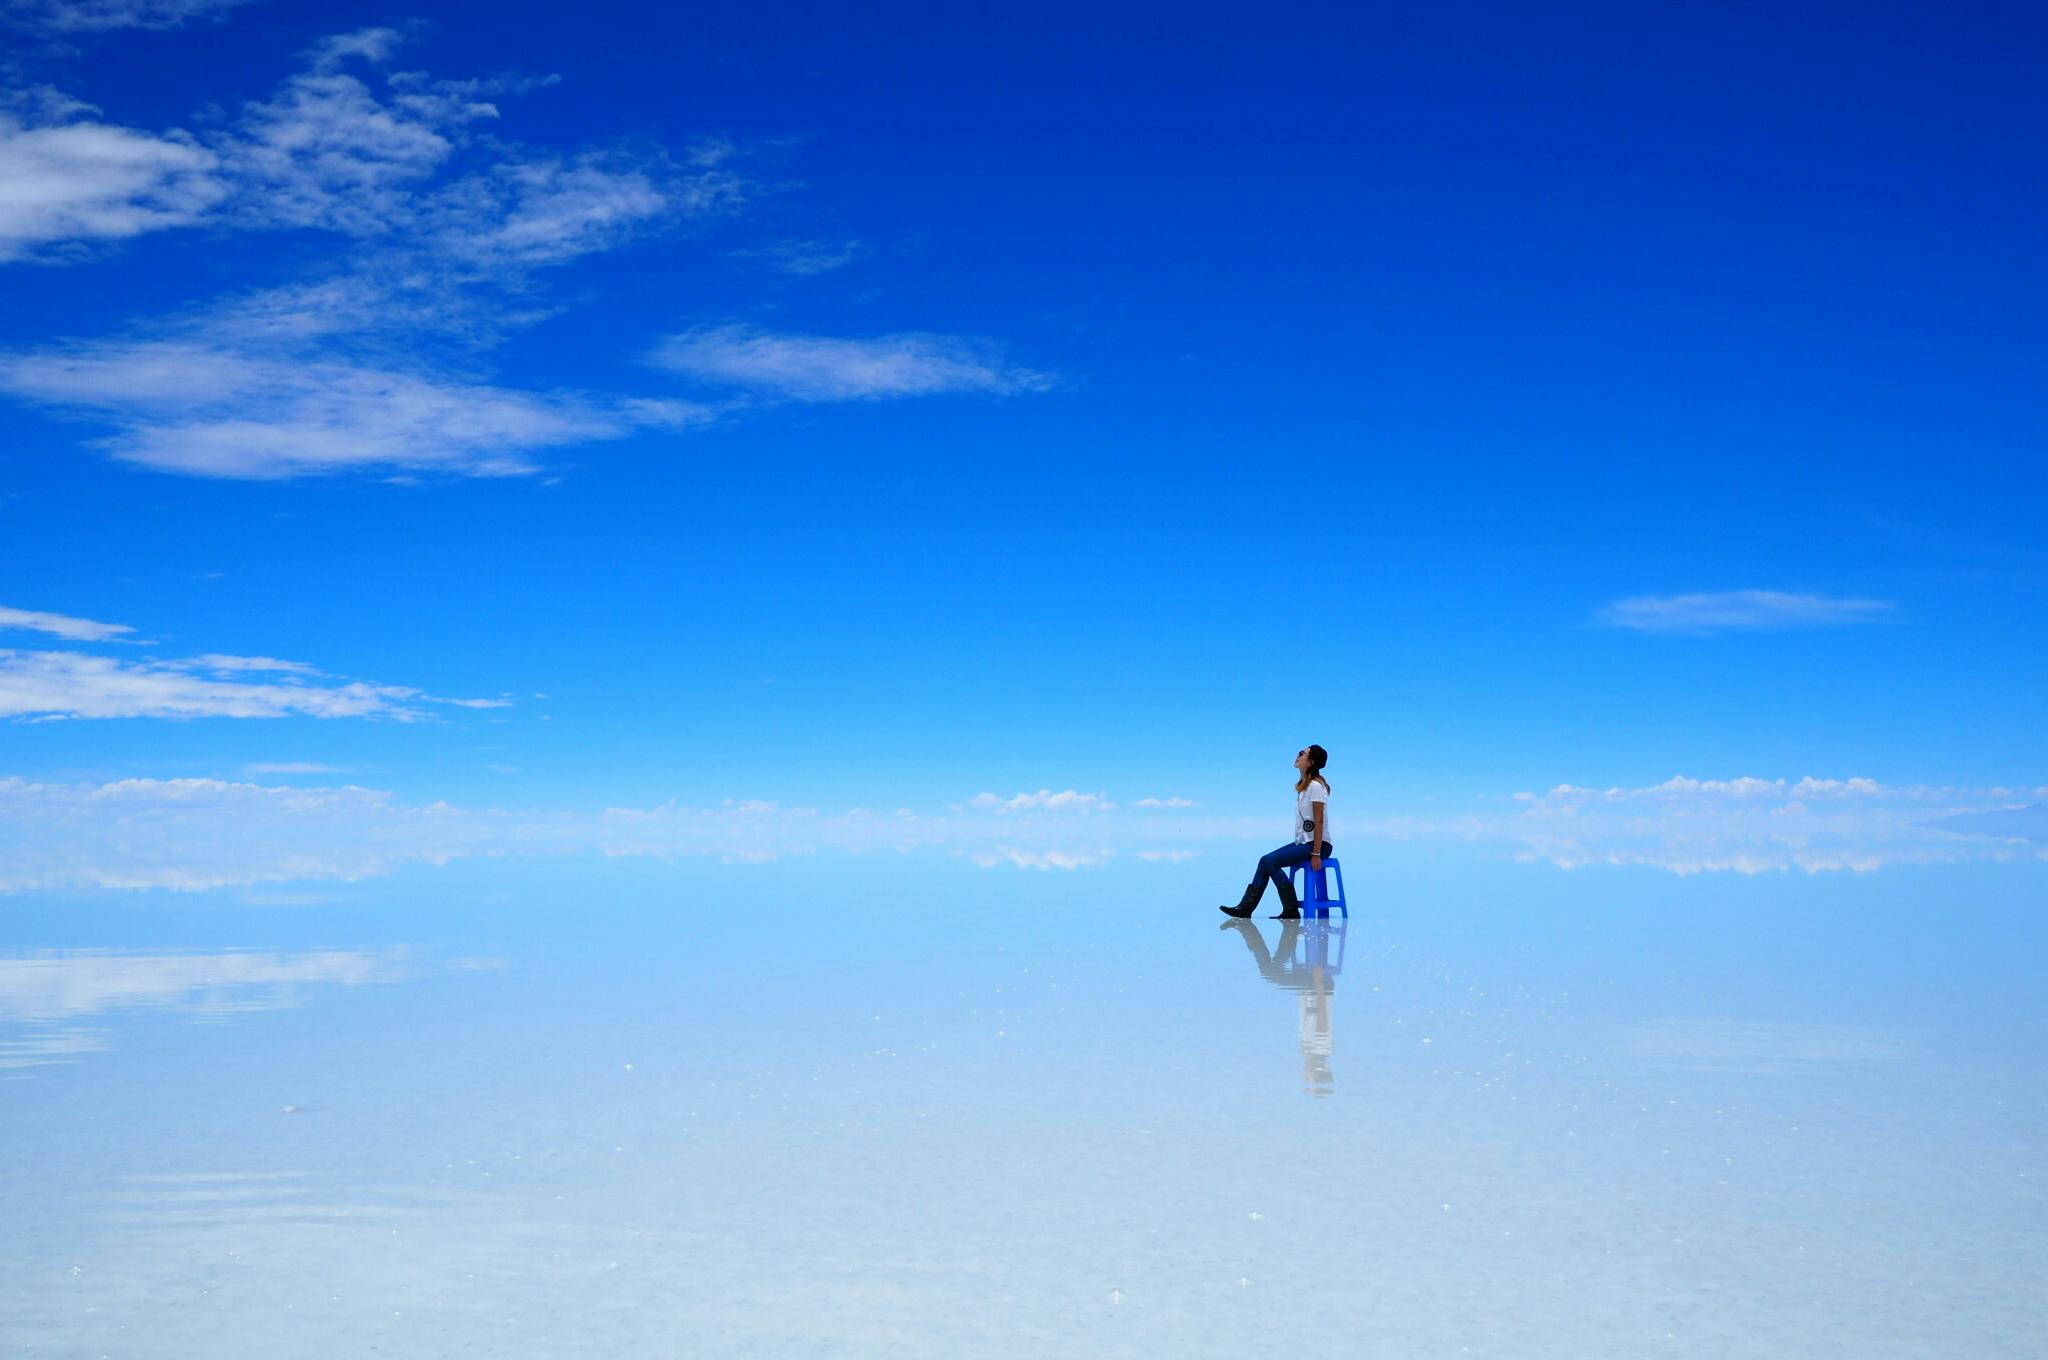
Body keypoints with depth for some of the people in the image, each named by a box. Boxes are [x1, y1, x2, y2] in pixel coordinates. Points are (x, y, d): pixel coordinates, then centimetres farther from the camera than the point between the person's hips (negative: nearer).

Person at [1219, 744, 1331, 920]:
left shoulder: (1315, 786, -13)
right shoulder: (1303, 785, 16)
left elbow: (1319, 821, -18)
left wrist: (1316, 854, -21)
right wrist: (1297, 848, 11)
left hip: (1316, 844, -9)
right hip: (1303, 842, 9)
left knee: (1269, 861, -18)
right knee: (1265, 861, -1)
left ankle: (1291, 911, -13)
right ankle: (1246, 906, -4)